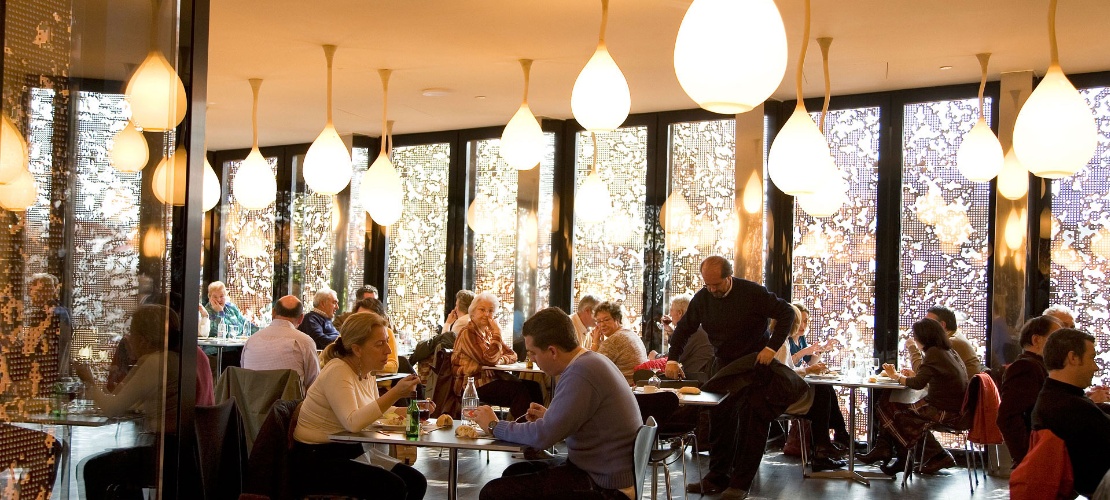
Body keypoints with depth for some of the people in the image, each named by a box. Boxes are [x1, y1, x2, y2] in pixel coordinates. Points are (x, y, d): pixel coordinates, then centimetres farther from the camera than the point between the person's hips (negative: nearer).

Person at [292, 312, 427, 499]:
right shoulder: (337, 372, -19)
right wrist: (395, 393, -33)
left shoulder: (366, 373, 7)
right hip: (317, 458, -9)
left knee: (416, 482, -4)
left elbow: (376, 410, 21)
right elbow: (353, 422, -31)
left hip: (350, 452, 9)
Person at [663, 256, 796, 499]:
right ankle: (717, 478, 12)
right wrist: (673, 358, -12)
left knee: (752, 424, -4)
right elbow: (684, 328, 2)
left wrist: (772, 347, -23)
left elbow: (787, 313, -15)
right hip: (723, 365, 5)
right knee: (719, 421, 4)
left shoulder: (753, 292, -19)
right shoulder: (702, 298, -5)